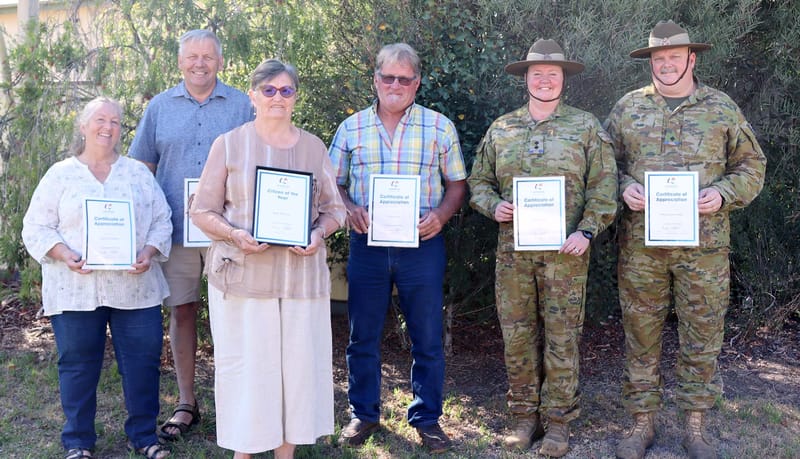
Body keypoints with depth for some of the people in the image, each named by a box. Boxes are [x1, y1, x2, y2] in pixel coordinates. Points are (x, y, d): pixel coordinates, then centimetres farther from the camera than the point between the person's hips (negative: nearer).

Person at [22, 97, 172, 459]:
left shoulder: (138, 172, 13)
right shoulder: (60, 175, 7)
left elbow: (161, 220, 9)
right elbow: (36, 228, 3)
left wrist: (149, 252, -9)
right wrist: (65, 255, -14)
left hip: (135, 286, 2)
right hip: (76, 290, -1)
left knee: (142, 360, 3)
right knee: (78, 364, 6)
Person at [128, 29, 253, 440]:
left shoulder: (243, 106, 4)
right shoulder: (159, 107, 9)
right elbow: (142, 166, 13)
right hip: (176, 230, 2)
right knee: (181, 312, 6)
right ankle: (186, 403, 19)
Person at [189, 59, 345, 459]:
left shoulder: (313, 147, 11)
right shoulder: (229, 145, 4)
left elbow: (334, 209, 13)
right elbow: (203, 211, 3)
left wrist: (319, 234, -8)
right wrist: (236, 235, -15)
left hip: (300, 273, 2)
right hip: (242, 272, -2)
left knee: (298, 361, 3)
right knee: (244, 362, -1)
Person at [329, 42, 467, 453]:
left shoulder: (440, 127, 3)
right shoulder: (351, 128, 6)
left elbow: (457, 183, 7)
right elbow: (333, 184, 11)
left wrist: (441, 214, -11)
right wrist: (349, 209, -9)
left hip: (422, 245, -1)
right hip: (367, 245, 1)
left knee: (427, 338, 6)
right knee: (363, 335, 10)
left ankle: (427, 417, 23)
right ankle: (363, 414, 27)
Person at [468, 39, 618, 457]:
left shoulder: (586, 127, 4)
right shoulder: (500, 129, 10)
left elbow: (603, 186, 0)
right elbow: (479, 181, 14)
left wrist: (586, 231, -10)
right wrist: (493, 206, -6)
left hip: (565, 251, -2)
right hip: (512, 250, 2)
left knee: (562, 338, 3)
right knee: (517, 335, 6)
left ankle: (559, 422, 15)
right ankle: (524, 417, 20)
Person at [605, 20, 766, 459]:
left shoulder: (721, 108, 7)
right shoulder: (628, 107, 8)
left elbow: (750, 164, 10)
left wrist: (723, 193, -8)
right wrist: (623, 187, -8)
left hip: (703, 243, 0)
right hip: (640, 242, 0)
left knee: (701, 336, 7)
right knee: (640, 333, 6)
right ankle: (642, 422, 20)